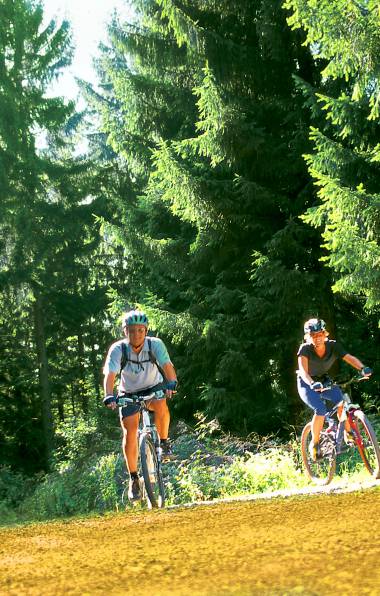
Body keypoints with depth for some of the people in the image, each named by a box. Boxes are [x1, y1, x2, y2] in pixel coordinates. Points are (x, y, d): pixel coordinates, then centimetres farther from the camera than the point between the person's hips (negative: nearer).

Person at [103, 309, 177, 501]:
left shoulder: (155, 345, -21)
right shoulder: (118, 349, -23)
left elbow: (167, 365, -33)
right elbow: (110, 374, -33)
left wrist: (172, 383, -54)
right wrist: (109, 396, -51)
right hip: (129, 393, 0)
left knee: (161, 406, -34)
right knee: (129, 433, -13)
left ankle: (164, 442, -8)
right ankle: (133, 478, 1)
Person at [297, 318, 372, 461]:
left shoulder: (333, 346, -17)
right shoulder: (305, 349, -26)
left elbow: (350, 358, -26)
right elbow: (303, 370, -39)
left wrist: (362, 368, -47)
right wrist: (312, 383, -59)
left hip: (324, 381, 3)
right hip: (307, 385, -3)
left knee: (341, 401, -24)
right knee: (321, 410, -27)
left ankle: (347, 433, -4)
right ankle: (314, 444, -9)